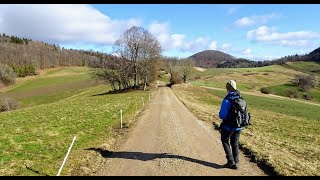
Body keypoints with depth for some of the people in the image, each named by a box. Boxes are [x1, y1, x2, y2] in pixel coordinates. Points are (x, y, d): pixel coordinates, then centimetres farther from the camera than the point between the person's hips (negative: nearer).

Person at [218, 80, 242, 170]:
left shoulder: (227, 100, -21)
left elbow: (222, 115, -22)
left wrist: (220, 115, 0)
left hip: (228, 126, -6)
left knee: (225, 141, 15)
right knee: (235, 143, 19)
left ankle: (231, 161, 11)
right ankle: (236, 163, 23)